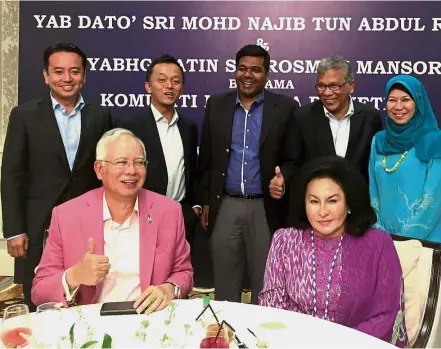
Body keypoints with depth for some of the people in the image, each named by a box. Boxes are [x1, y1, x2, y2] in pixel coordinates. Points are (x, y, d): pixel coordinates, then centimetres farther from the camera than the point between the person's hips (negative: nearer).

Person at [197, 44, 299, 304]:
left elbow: (293, 159, 1)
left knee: (265, 288, 9)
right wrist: (205, 201, 8)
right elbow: (206, 158, 10)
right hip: (225, 207, 2)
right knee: (224, 288, 13)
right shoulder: (216, 105, 6)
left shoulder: (285, 107, -1)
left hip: (266, 209, -2)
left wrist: (282, 179, -20)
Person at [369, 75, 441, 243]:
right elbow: (373, 192, 7)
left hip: (424, 238, -4)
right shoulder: (379, 141, 4)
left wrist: (406, 238, -13)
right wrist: (380, 232, -1)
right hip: (383, 238, 4)